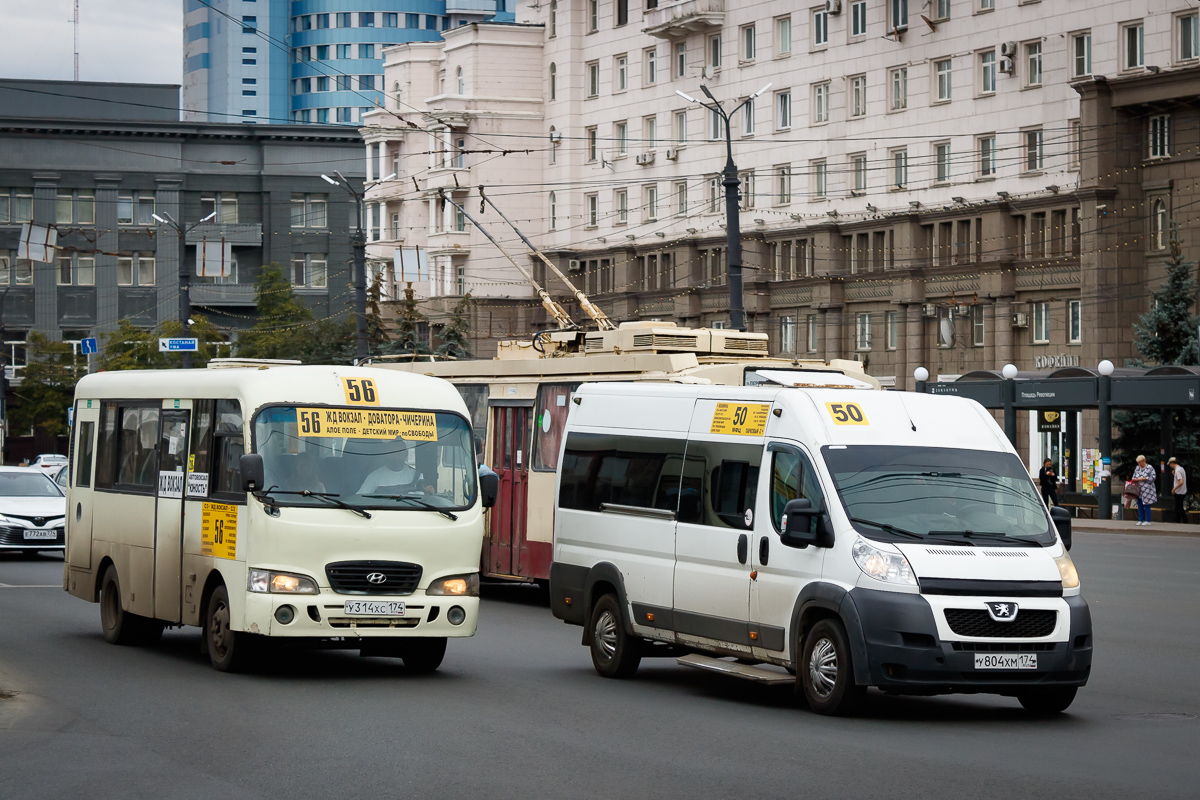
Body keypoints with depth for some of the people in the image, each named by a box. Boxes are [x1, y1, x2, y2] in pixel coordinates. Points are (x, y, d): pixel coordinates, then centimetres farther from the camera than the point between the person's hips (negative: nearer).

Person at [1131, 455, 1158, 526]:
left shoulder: (1150, 468, -4)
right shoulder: (1137, 468, 13)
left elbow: (1152, 478, -9)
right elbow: (1134, 477, 19)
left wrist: (1143, 479, -16)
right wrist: (1134, 480, -5)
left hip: (1147, 490, -6)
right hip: (1139, 490, 6)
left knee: (1146, 505, -6)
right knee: (1140, 505, 5)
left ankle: (1147, 521, 0)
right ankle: (1140, 520, 12)